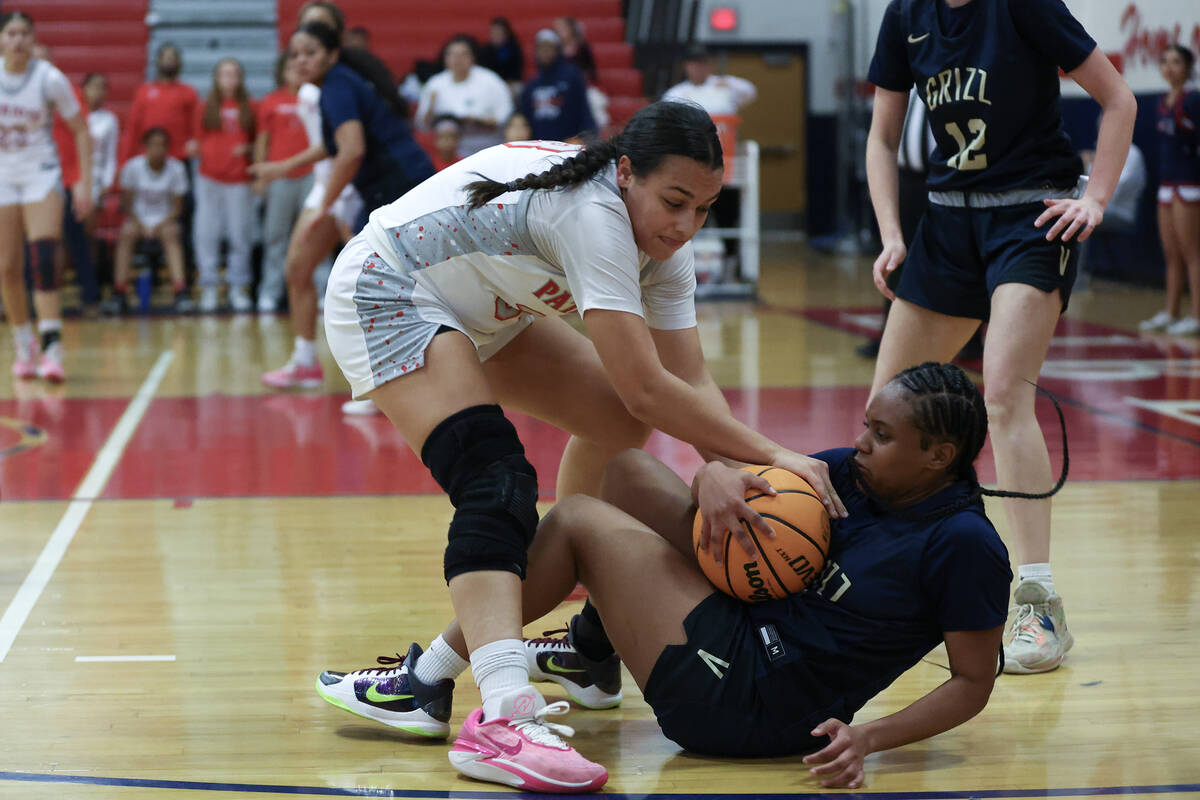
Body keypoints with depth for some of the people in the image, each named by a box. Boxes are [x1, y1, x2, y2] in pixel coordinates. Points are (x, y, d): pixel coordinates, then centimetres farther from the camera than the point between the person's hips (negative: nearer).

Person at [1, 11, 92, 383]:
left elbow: (81, 130, -3)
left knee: (44, 257, -20)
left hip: (42, 174, -3)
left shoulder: (48, 78, -10)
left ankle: (52, 349, -24)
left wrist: (84, 183, -8)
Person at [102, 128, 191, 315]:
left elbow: (177, 208, -3)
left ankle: (181, 293, -41)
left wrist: (158, 226, -19)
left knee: (172, 233, -34)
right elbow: (126, 203, -2)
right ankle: (119, 294, -32)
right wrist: (141, 225, -17)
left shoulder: (176, 169, -8)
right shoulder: (133, 166, -7)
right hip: (138, 217, 0)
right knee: (126, 233, -32)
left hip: (164, 220, 0)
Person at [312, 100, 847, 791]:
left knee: (620, 422, 13)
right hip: (386, 296, -10)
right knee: (495, 483, -28)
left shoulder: (661, 241, -7)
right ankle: (505, 713, -46)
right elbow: (647, 388, -35)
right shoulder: (593, 215, -33)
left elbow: (691, 378, -10)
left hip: (481, 311, 10)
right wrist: (769, 455, -30)